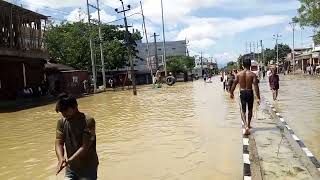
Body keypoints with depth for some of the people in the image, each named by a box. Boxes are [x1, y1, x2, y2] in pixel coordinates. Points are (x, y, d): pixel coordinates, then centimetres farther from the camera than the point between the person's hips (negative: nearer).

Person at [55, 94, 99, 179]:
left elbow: (85, 147, -21)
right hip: (70, 169, 5)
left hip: (88, 168, -5)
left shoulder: (88, 121, -17)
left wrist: (69, 161, -31)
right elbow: (59, 143, -6)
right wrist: (61, 159, -25)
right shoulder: (61, 122, 1)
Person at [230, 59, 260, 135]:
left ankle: (246, 125, -17)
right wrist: (258, 98, -12)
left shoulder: (239, 74, -3)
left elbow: (234, 84, 4)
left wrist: (231, 93, 19)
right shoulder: (253, 74, -9)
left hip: (242, 93, 1)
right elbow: (256, 86, -13)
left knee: (243, 110, 6)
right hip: (250, 93, 0)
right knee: (250, 110, 19)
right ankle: (248, 125, 33)